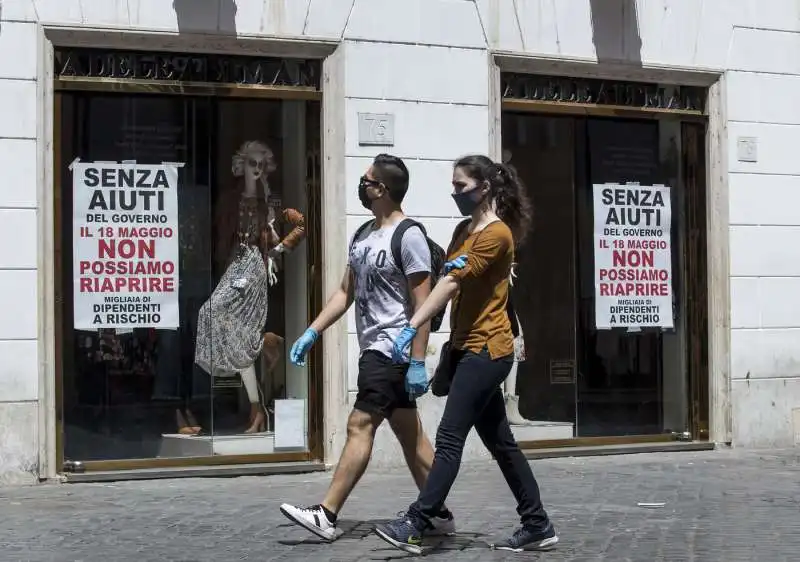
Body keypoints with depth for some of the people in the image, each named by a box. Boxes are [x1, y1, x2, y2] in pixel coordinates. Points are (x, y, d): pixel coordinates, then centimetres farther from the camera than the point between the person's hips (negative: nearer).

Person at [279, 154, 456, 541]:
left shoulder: (409, 237, -14)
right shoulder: (362, 235, 13)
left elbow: (422, 305, -16)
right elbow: (345, 292, 17)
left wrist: (417, 362, -20)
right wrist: (311, 333, 8)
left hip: (392, 351, -9)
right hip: (373, 348, 9)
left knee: (360, 426, -10)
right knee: (409, 434, 11)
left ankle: (327, 515, -7)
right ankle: (439, 515, 18)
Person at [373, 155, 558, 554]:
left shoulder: (497, 233, -14)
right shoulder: (464, 231, 14)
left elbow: (453, 282, -22)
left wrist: (411, 328, -29)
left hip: (487, 350, -10)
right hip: (468, 348, 10)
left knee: (449, 438, -11)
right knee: (500, 442, 11)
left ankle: (415, 527, -12)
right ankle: (538, 526, 16)